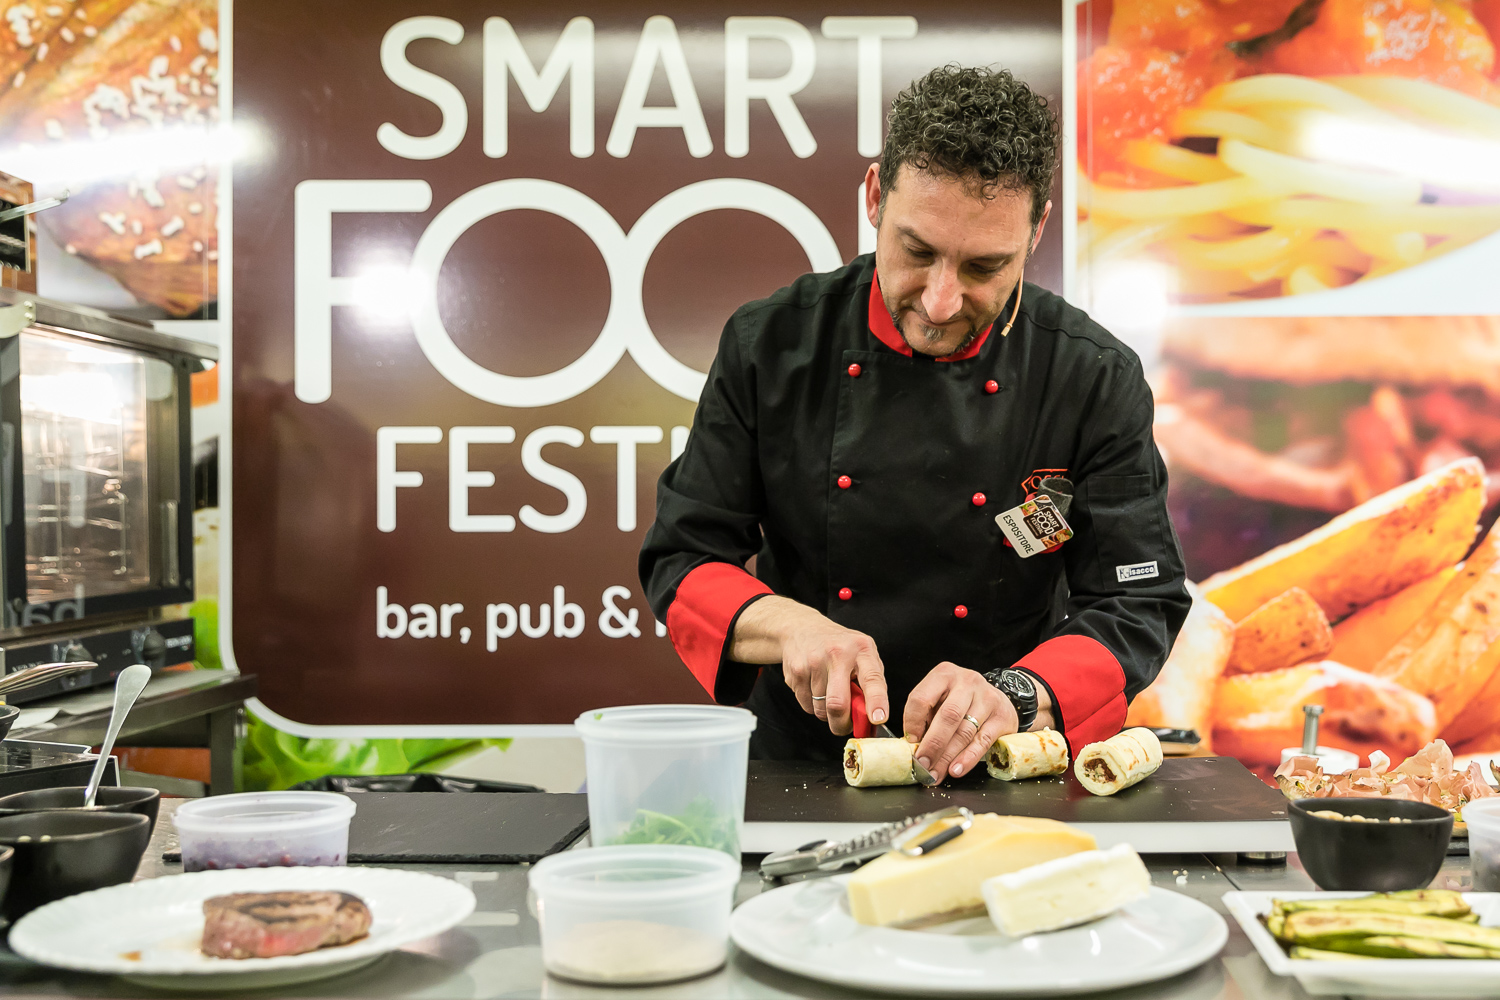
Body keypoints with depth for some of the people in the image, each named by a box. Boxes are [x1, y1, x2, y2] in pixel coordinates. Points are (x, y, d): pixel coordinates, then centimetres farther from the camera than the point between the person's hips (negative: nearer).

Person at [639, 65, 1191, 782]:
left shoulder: (1098, 379, -6)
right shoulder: (771, 345, -5)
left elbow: (1139, 605, -6)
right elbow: (682, 560, -1)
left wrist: (1015, 696, -24)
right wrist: (788, 624, -21)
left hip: (1002, 778, 2)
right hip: (795, 763, -1)